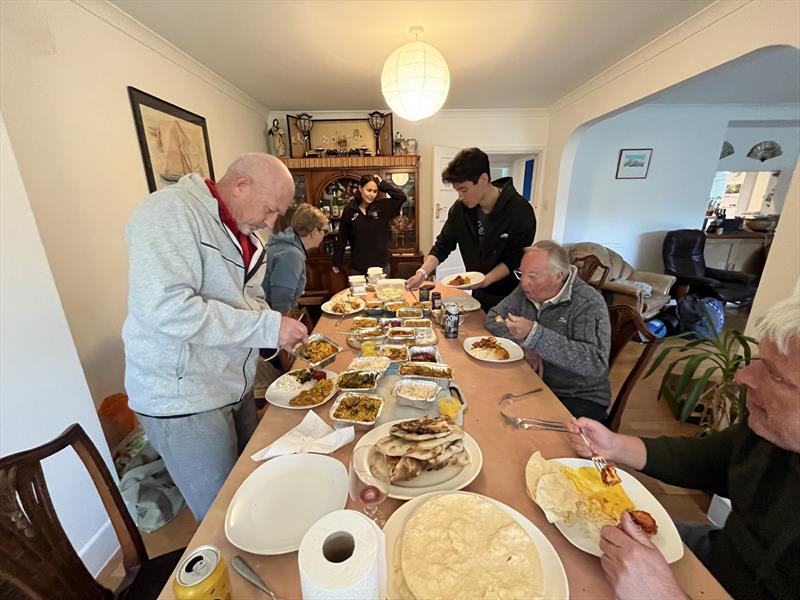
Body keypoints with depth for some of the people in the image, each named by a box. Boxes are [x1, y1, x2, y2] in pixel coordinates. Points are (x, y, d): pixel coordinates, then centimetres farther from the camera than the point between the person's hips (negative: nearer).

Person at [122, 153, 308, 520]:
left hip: (235, 386, 8)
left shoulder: (241, 231, 10)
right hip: (184, 397, -8)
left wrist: (283, 334, -2)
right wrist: (267, 327, -27)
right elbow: (163, 307, -29)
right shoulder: (170, 211, -17)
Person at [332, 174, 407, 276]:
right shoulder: (349, 210, -1)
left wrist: (382, 183, -7)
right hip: (357, 267, 0)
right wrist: (337, 262, 5)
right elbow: (342, 238, 3)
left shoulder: (382, 207, 0)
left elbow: (402, 197, -9)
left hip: (381, 265, 0)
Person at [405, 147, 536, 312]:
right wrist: (422, 272, -19)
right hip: (478, 294, 4)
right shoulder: (460, 208, -10)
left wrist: (487, 279, -30)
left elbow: (515, 260, -17)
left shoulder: (520, 211, -22)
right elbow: (442, 246, -5)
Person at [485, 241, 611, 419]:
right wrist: (524, 344, -16)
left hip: (579, 398, -5)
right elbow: (492, 318, 1)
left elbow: (596, 362, -29)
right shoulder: (527, 290, -2)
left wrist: (534, 334, -35)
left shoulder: (589, 304, -19)